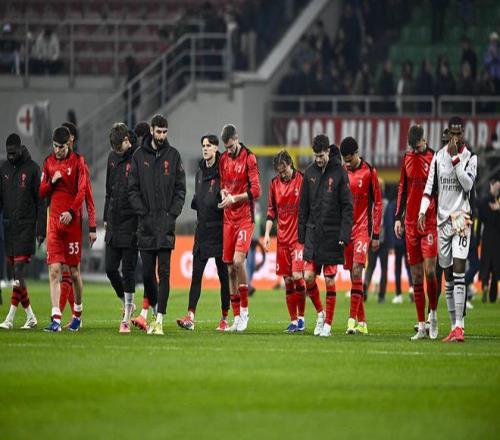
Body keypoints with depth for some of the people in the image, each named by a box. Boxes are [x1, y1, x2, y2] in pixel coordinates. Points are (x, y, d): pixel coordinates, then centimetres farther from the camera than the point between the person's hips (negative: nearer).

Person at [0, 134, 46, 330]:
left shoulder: (32, 168, -4)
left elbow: (41, 201, -4)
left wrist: (41, 229, -8)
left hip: (26, 225, -6)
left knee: (19, 271, -12)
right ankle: (30, 316, 15)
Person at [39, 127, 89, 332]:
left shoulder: (78, 161, -1)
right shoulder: (49, 162, 12)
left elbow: (82, 191, -9)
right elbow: (42, 193, 15)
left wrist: (71, 211, -22)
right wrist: (52, 182, -5)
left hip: (72, 221, -3)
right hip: (54, 221, 3)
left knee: (74, 271, 5)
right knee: (54, 271, -7)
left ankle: (77, 313, 24)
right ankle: (56, 319, -12)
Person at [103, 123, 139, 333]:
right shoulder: (112, 157, 11)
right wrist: (106, 217, 18)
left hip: (131, 222, -6)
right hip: (114, 223, 6)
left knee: (128, 270, -4)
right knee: (110, 269, 7)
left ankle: (126, 318, 2)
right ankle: (126, 304, 29)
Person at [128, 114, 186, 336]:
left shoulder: (173, 156, 7)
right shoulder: (139, 156, 6)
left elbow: (180, 188, 6)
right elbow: (132, 188, 4)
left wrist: (173, 213, -6)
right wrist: (142, 212, -7)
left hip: (166, 223, -1)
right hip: (146, 224, 1)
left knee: (164, 272, -7)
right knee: (147, 272, 4)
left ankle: (160, 319, -10)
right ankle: (155, 312, 22)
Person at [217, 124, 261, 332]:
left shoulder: (249, 158, -7)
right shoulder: (224, 159, 12)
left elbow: (255, 190, -11)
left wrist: (234, 198, -15)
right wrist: (223, 192, 1)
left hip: (245, 217, -6)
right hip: (229, 218, 6)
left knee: (238, 260, -20)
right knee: (230, 268, 4)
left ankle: (244, 311, -8)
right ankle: (236, 318, 9)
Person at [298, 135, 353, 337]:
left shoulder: (340, 172, -5)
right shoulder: (310, 172, 6)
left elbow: (347, 206, -6)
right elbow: (303, 205, 11)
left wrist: (344, 234, -13)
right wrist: (302, 233, 7)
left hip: (332, 235, -3)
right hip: (313, 233, 3)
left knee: (330, 281, -1)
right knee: (308, 277, -4)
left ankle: (328, 323, 7)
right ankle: (320, 312, 18)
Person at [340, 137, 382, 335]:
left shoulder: (369, 172, -4)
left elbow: (377, 203, -2)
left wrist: (376, 234, -4)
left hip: (363, 228, -5)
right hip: (345, 228, 5)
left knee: (357, 271, -16)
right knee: (353, 274, 6)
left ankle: (352, 318, -19)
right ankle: (361, 322, 10)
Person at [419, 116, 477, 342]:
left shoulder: (470, 157, 0)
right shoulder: (438, 157, 10)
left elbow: (468, 184, -14)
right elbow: (430, 187, 12)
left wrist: (456, 158, -17)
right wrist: (423, 211, -2)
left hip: (461, 217, -4)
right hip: (443, 218, 4)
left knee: (458, 272, -15)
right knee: (448, 277, 6)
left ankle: (459, 326, -19)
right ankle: (453, 326, 11)